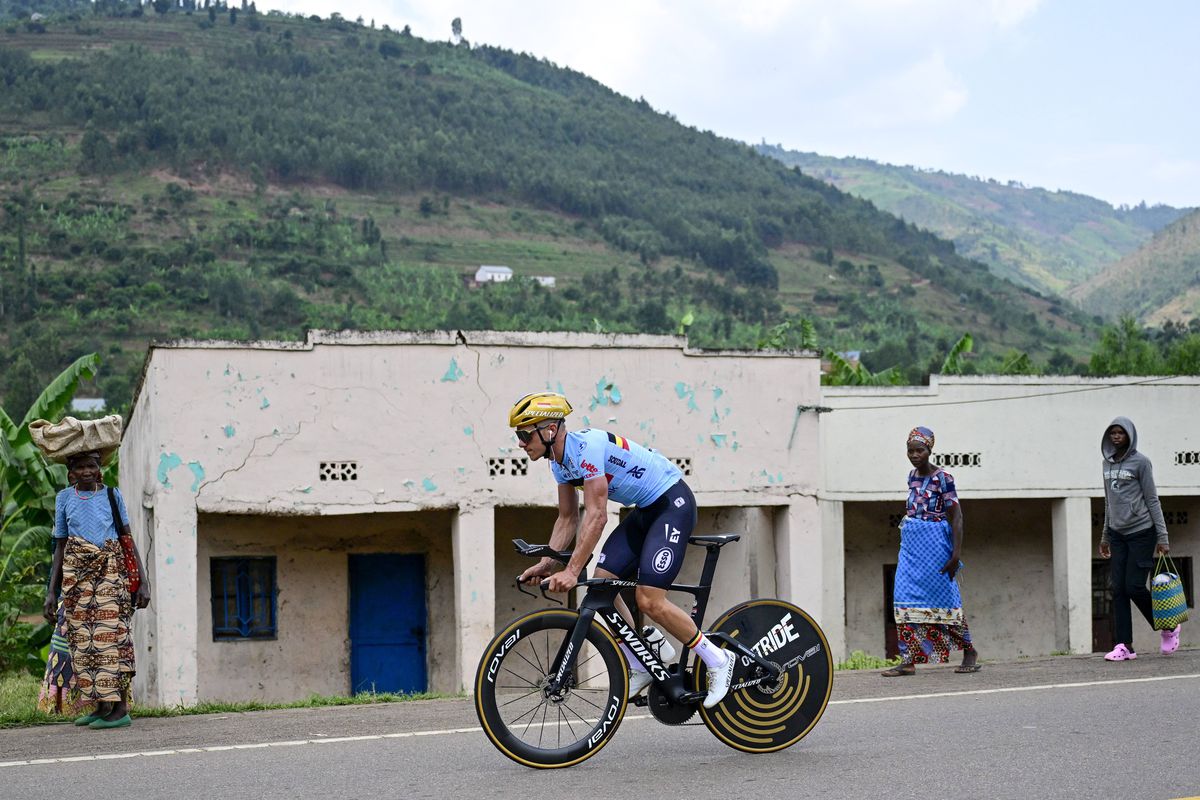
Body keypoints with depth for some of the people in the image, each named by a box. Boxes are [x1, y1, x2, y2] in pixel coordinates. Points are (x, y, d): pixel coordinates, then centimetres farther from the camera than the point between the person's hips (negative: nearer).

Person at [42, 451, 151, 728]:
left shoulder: (112, 495, 4)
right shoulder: (64, 498, 10)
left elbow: (128, 539, 5)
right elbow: (60, 547, 12)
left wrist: (143, 581, -3)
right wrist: (51, 591, 8)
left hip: (110, 573, -3)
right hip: (76, 577, 3)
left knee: (111, 637, -10)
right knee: (82, 641, 2)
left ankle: (121, 708, -10)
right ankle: (101, 706, 11)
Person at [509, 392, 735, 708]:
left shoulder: (587, 446, -26)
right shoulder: (559, 462, 4)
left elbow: (596, 516, -30)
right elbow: (567, 519, 11)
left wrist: (572, 571, -33)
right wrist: (545, 564, -2)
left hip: (673, 503, -10)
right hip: (645, 510, 10)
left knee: (649, 600, -17)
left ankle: (717, 660, 0)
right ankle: (641, 668, 9)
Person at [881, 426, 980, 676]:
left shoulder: (942, 478, -10)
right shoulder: (912, 475, 11)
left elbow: (956, 517, -13)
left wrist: (956, 554, -19)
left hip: (934, 543, -7)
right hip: (910, 543, 7)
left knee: (943, 597, -1)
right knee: (905, 599, -3)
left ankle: (969, 651, 15)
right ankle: (908, 660, -4)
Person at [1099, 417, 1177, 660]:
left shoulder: (1140, 462, -6)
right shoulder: (1107, 463, 12)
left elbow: (1152, 500, -6)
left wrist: (1162, 537, -9)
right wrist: (1105, 535, 20)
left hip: (1142, 533, -6)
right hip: (1118, 534, 6)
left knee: (1135, 587, -9)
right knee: (1118, 590, -2)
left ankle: (1168, 627, 15)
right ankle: (1124, 646, -2)